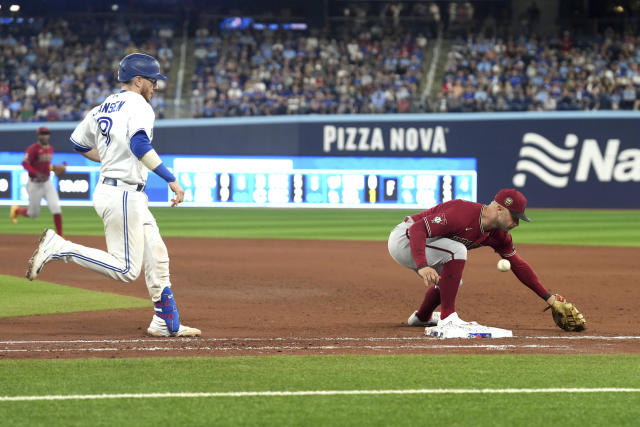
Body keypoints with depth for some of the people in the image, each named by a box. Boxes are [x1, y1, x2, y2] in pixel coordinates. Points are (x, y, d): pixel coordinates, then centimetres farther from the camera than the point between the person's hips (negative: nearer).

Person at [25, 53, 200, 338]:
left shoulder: (103, 108, 14)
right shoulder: (139, 106, -12)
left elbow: (78, 143, 23)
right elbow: (139, 145, -30)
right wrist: (171, 179, -31)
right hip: (122, 194, -10)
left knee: (156, 258, 12)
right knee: (125, 269, -8)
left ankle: (167, 323, 15)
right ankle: (57, 248, -8)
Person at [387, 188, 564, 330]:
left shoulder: (498, 235, 0)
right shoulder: (464, 213, -29)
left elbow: (518, 265, 8)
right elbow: (417, 228, -35)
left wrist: (548, 297, 4)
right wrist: (422, 266, -47)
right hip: (403, 238, -9)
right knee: (457, 250, -27)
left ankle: (422, 317, 47)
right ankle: (447, 318, -21)